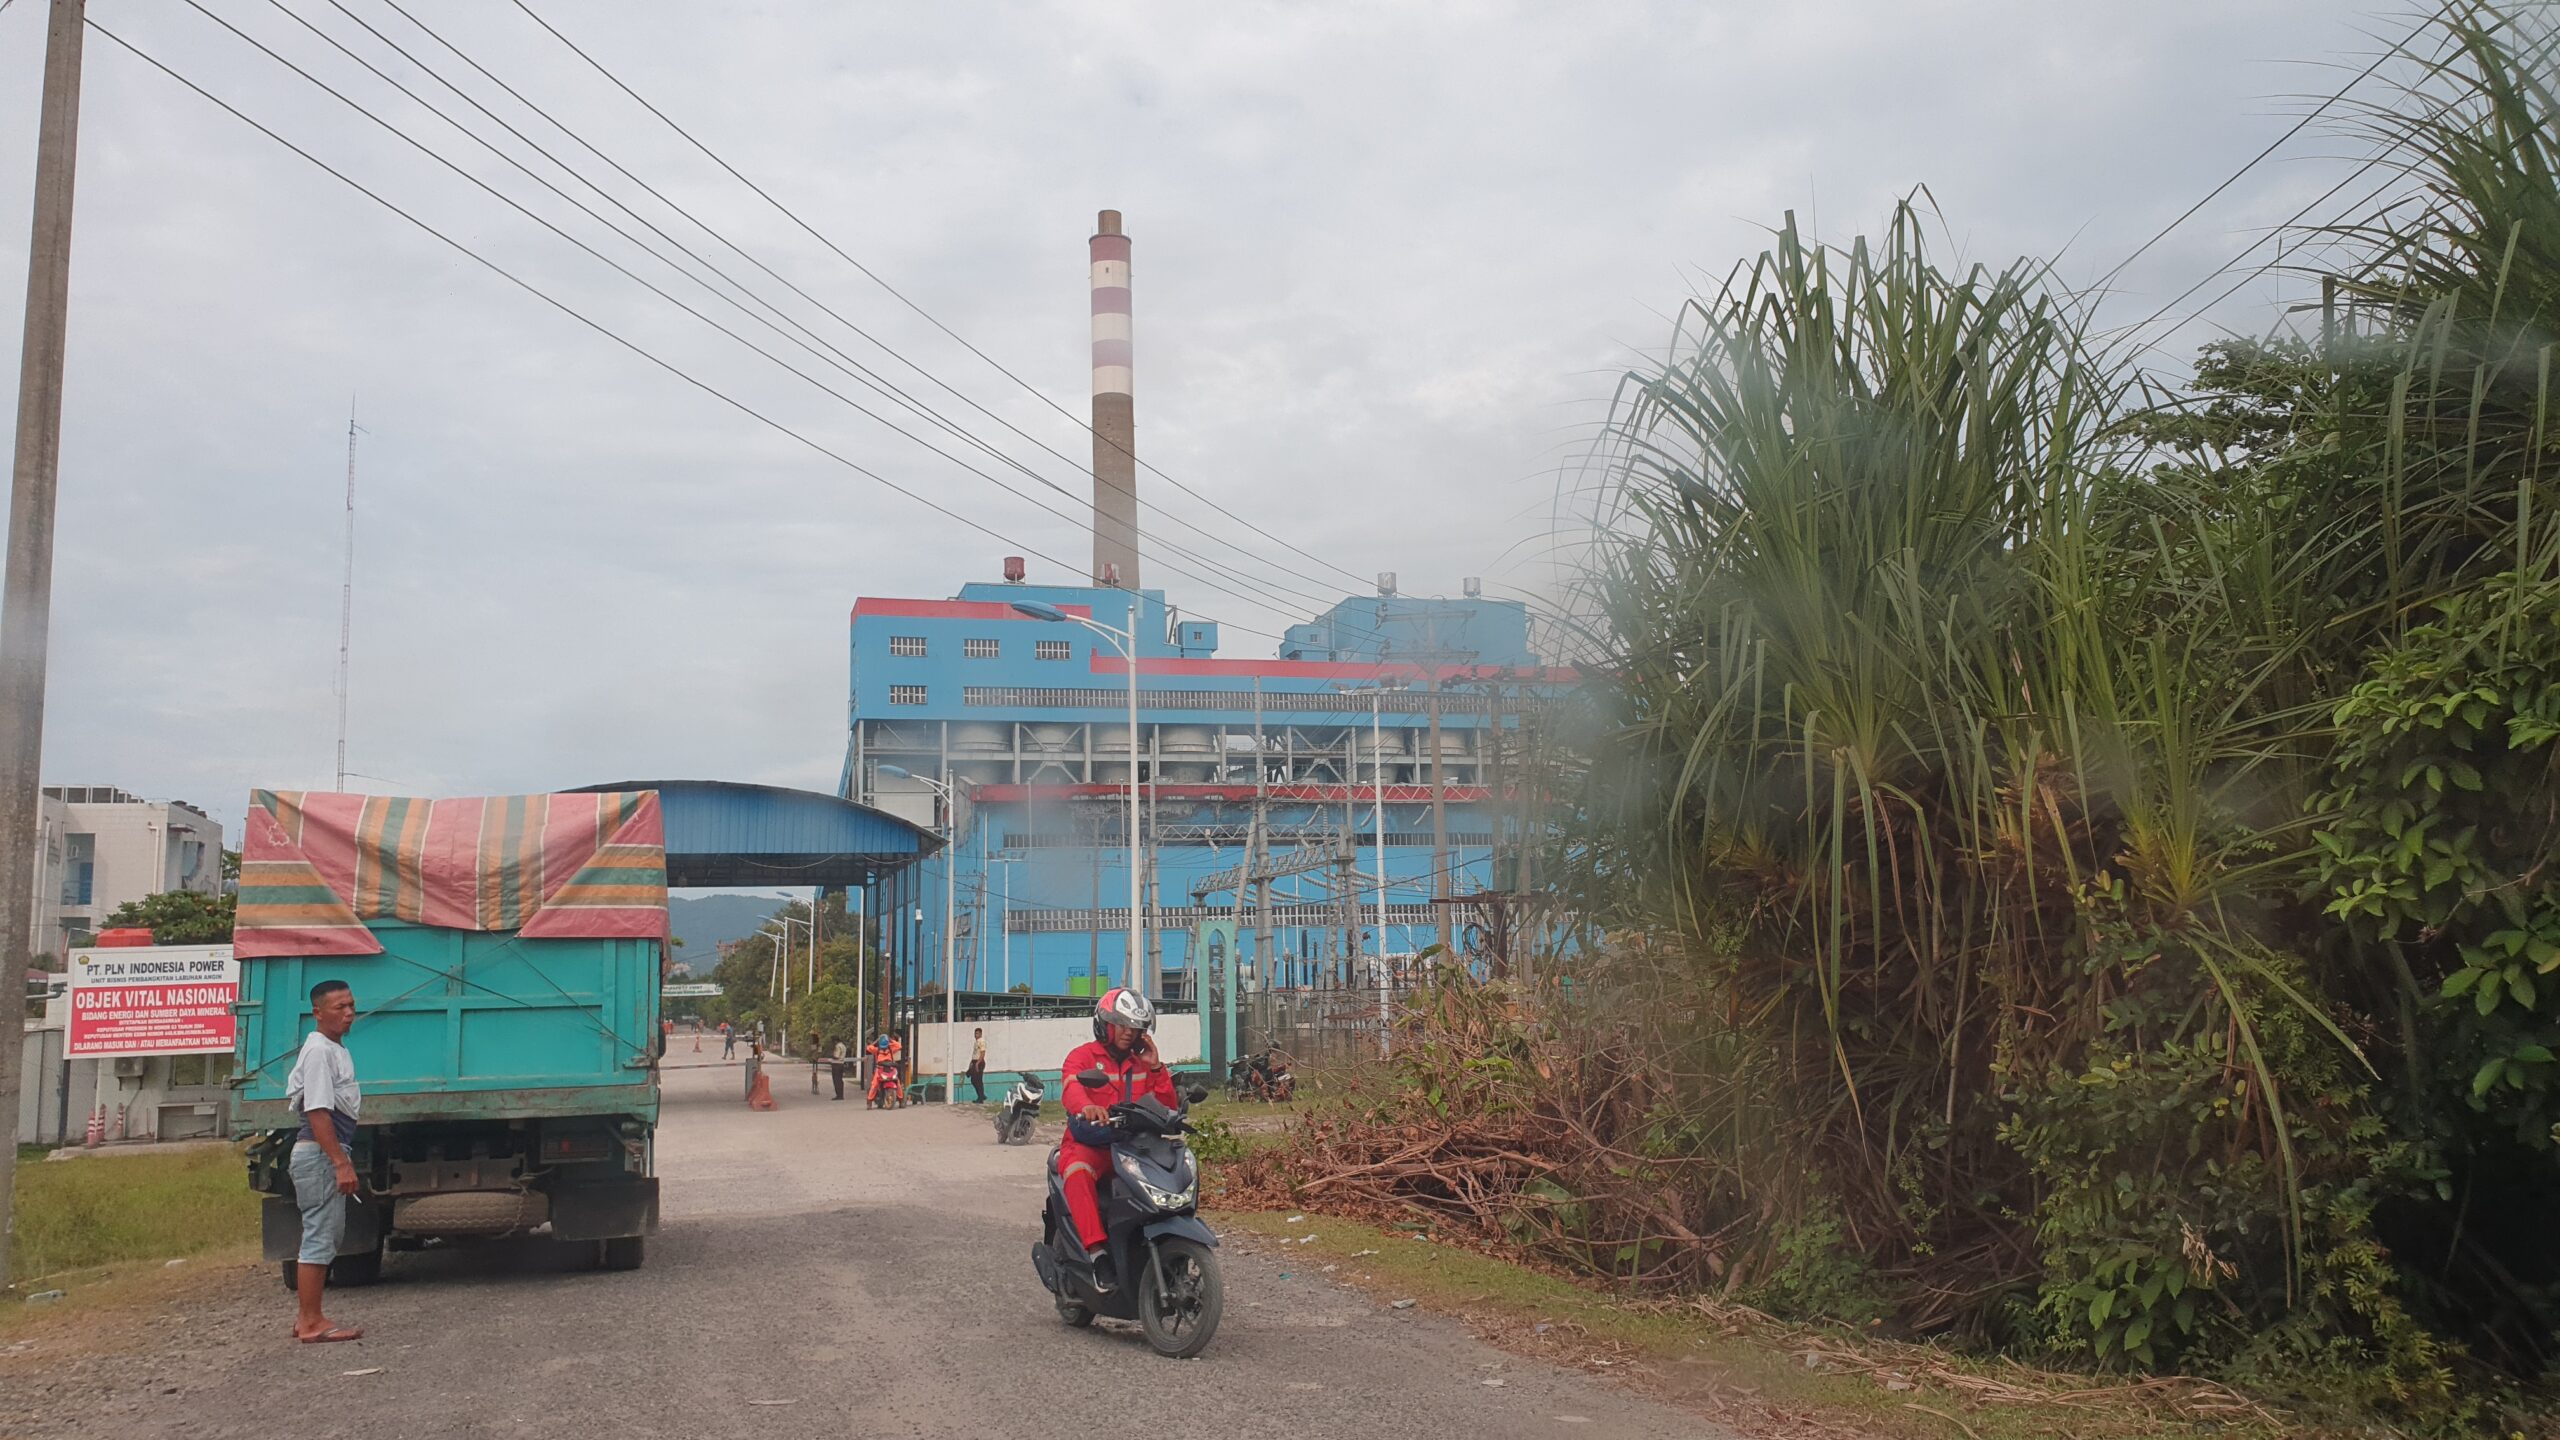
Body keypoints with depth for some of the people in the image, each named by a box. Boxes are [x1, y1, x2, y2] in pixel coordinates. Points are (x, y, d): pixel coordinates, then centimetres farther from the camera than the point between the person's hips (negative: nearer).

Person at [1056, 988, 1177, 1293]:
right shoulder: (1083, 1056, 4)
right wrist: (1087, 1106, -43)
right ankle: (1097, 1253, -43)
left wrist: (1155, 1067, -1)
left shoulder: (1142, 1062, 19)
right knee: (1078, 1173, -37)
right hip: (1088, 1144, -4)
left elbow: (1168, 1106, 12)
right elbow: (1071, 1088, -19)